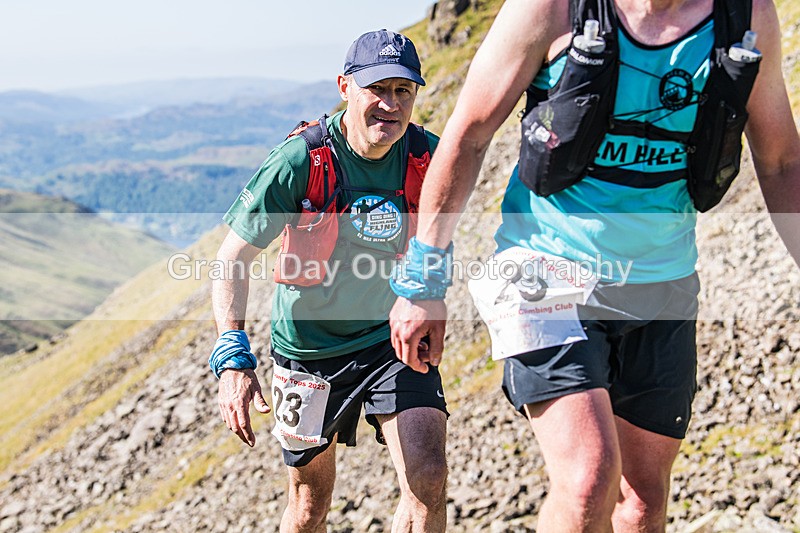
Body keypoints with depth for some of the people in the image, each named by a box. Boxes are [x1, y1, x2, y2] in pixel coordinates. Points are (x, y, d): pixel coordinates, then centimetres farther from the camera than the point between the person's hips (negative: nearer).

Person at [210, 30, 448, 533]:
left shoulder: (427, 156, -13)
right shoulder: (300, 160, -21)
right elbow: (232, 259, -19)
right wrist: (233, 358, -29)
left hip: (393, 338, 2)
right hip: (311, 344, -1)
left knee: (429, 477, -17)